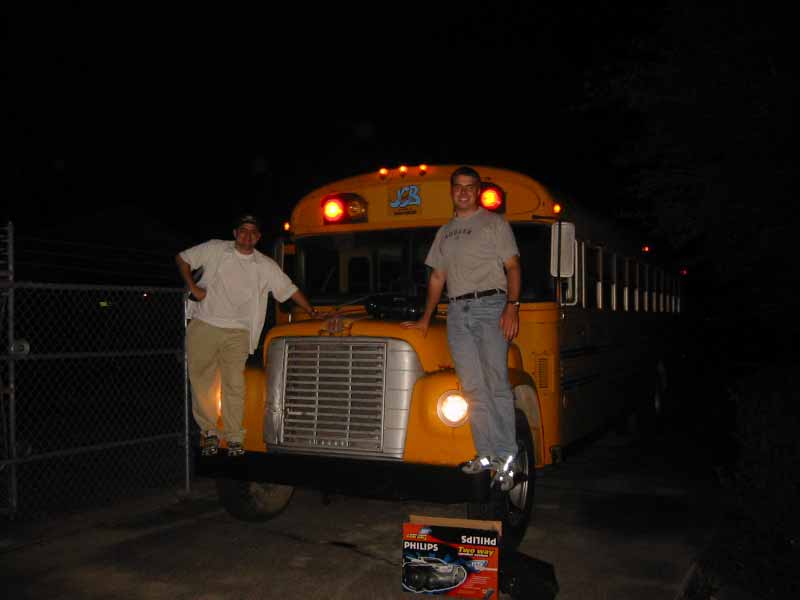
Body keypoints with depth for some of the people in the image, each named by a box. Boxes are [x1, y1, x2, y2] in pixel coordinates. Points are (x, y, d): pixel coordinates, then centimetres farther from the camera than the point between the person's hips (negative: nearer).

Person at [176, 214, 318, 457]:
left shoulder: (266, 266, 6)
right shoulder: (215, 249, 3)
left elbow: (291, 290, 11)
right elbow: (182, 258, 10)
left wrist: (313, 313, 8)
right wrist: (192, 286, -2)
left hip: (237, 333, 0)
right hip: (203, 327, 0)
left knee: (234, 386, -1)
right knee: (201, 382, 3)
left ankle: (234, 439, 7)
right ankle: (209, 433, 15)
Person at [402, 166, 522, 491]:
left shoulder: (494, 223, 6)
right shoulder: (445, 232, 21)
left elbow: (512, 267, -2)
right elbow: (437, 278, 22)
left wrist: (512, 305, -15)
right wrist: (425, 318, 16)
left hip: (490, 305, -5)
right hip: (457, 310, 5)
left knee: (496, 383, -9)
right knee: (472, 386, 0)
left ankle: (506, 458, -5)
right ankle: (486, 455, 4)